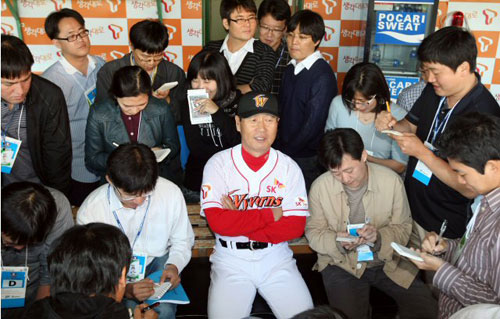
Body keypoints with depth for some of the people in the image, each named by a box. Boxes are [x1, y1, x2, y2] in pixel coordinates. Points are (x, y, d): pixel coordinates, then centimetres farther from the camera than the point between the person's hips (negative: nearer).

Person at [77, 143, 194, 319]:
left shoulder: (171, 193, -17)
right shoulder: (89, 212, -22)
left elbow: (182, 240, 1)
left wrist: (174, 266, -19)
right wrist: (125, 289, -31)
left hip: (157, 261, 1)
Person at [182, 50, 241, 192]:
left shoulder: (238, 101, -1)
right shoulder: (189, 106, 3)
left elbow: (240, 143, -11)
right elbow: (195, 148, -4)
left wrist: (217, 112, -20)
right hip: (200, 172, 2)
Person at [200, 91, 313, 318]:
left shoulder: (289, 167, 0)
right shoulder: (218, 164, -5)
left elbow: (296, 227, -7)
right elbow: (218, 222, -17)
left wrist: (238, 222, -13)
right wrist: (271, 214, -12)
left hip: (275, 257, 2)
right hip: (230, 259, -1)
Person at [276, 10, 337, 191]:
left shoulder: (323, 75, -14)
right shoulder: (291, 69, 9)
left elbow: (313, 123, -17)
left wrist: (286, 153, -11)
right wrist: (279, 148, 4)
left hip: (307, 160, -6)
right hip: (284, 152, 6)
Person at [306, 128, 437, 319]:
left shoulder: (392, 181, -11)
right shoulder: (320, 187, -12)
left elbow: (403, 228, -4)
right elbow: (313, 232, -3)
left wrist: (379, 237, -25)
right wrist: (337, 242, -23)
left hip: (387, 260, 2)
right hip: (341, 263, -1)